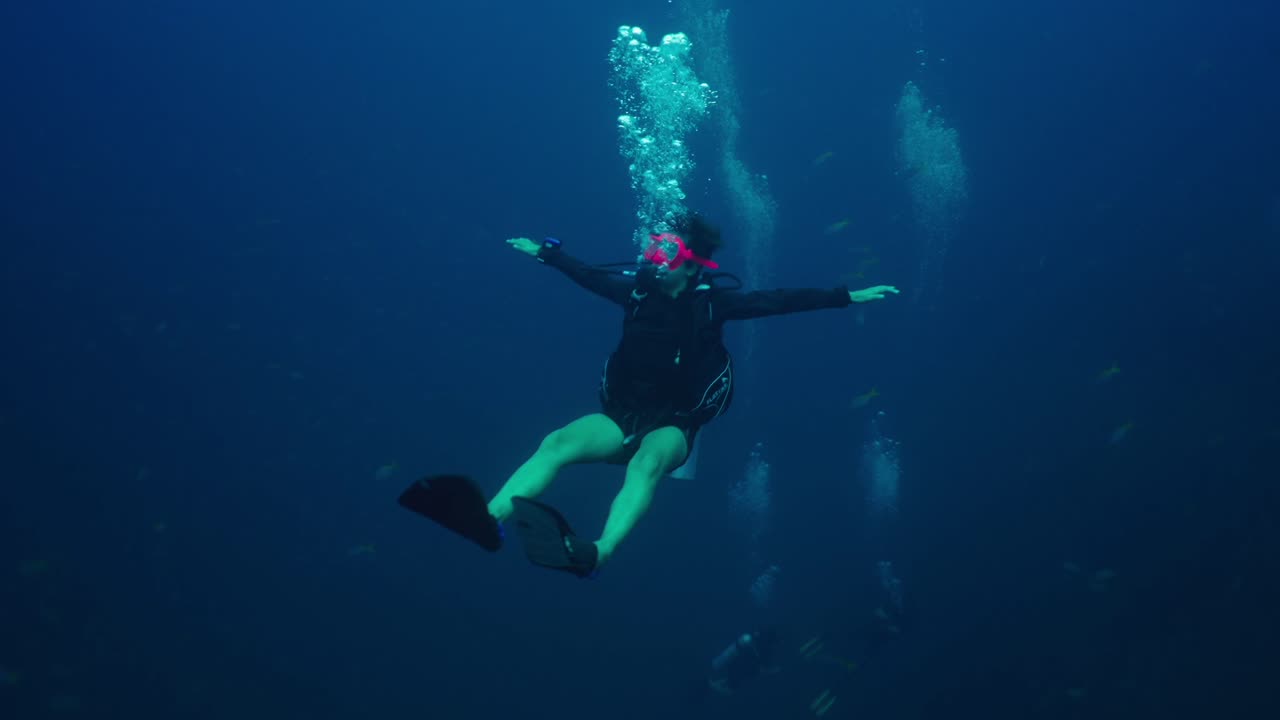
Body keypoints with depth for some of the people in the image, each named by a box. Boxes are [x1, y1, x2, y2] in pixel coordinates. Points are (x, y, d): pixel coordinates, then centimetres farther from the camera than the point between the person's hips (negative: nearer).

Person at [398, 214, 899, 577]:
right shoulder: (638, 291, 8)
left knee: (647, 461, -39)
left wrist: (848, 296, -12)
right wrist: (543, 252, 37)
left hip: (674, 424, -3)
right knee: (557, 442, -26)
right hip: (622, 414, 4)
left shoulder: (711, 303, -1)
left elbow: (778, 301, -6)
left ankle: (596, 554, -64)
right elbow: (588, 275, 24)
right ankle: (487, 520, -50)